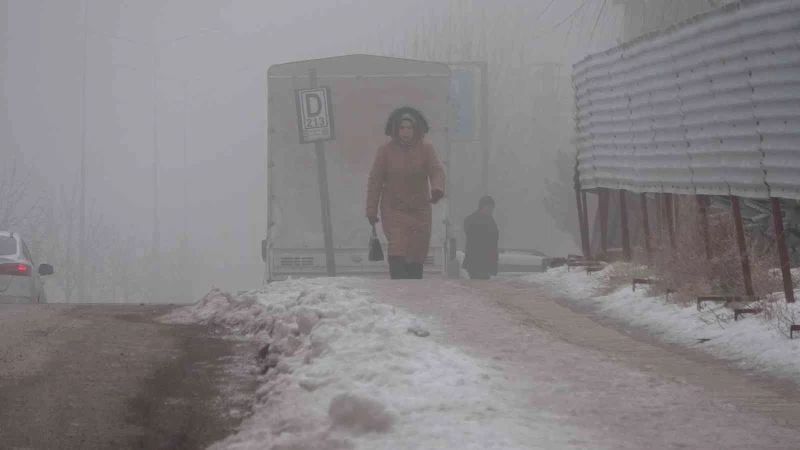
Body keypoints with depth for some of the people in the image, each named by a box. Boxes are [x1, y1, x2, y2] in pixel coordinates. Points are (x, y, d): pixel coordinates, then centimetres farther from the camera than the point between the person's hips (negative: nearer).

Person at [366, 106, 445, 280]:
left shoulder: (426, 149, 2)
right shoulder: (385, 151, -1)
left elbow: (437, 171, -11)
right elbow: (375, 180, 1)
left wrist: (437, 189, -34)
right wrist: (371, 209, -3)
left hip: (420, 210, 2)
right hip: (394, 210, -2)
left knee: (416, 258, 7)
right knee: (397, 252, -19)